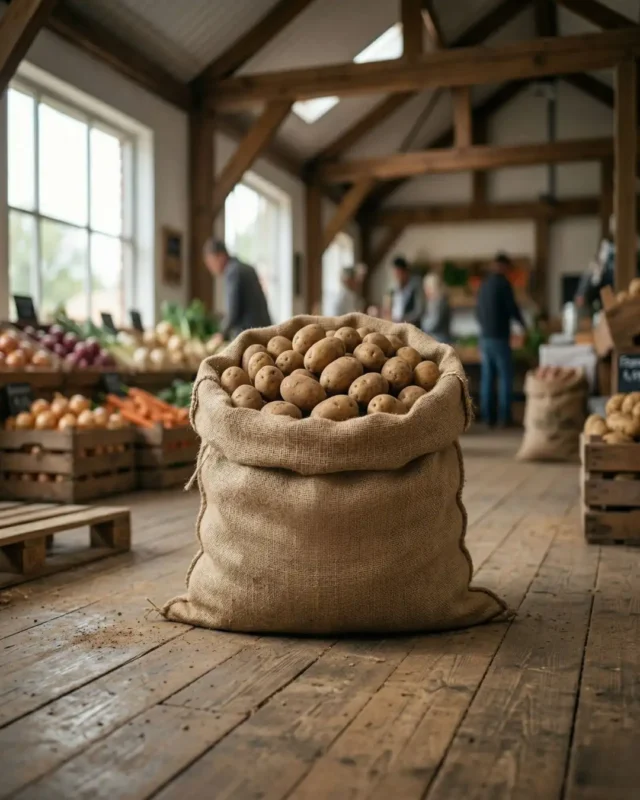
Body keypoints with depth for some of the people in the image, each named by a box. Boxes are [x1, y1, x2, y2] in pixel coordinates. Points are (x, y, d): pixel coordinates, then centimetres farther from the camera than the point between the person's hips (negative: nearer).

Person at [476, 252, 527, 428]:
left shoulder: (484, 284, 12)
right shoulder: (503, 283, -8)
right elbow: (512, 308, -8)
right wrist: (523, 324, 9)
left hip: (485, 336, 7)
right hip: (499, 336, -7)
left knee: (487, 377, 7)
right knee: (505, 377, -2)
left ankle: (487, 416, 8)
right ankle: (504, 417, -5)